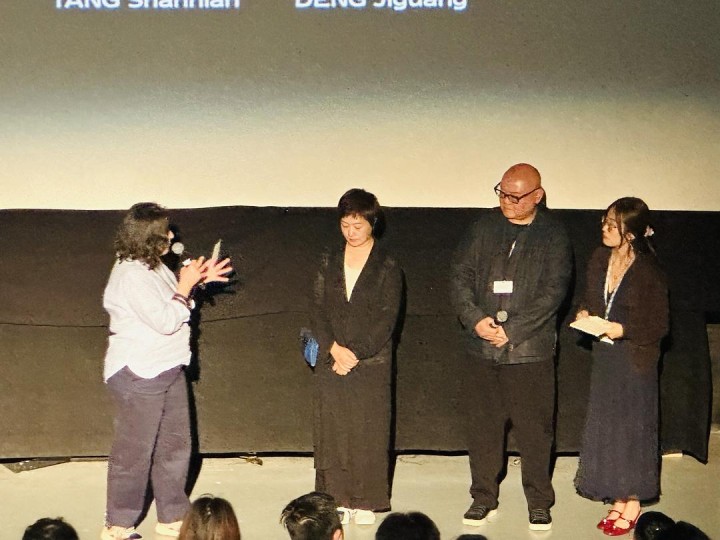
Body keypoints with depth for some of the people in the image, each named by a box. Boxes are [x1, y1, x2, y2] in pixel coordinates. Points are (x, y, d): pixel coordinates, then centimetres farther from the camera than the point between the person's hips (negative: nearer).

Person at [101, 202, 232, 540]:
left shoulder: (152, 266, 8)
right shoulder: (131, 275, -21)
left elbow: (169, 305, 20)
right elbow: (165, 321, -24)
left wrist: (197, 280, 8)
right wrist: (185, 286, -15)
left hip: (167, 370, 10)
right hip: (139, 375, -10)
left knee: (175, 446, 15)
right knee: (134, 452, 2)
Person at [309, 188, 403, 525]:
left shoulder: (387, 268, -2)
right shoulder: (330, 263, 8)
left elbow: (386, 320, -7)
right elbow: (318, 312, 5)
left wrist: (354, 353, -13)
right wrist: (333, 348, -10)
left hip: (371, 364, -3)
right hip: (331, 362, 3)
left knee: (368, 432, 1)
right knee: (332, 431, 4)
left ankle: (365, 502, 12)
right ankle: (338, 499, 14)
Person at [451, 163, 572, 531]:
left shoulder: (553, 236, -1)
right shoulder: (484, 228, 7)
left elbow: (552, 292, -8)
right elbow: (460, 277, 3)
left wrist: (511, 330, -14)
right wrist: (475, 319, -12)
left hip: (530, 351, -3)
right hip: (481, 348, 3)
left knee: (534, 430, 4)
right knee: (482, 427, 10)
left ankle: (539, 502, 20)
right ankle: (483, 497, 24)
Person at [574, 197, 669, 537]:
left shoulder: (648, 272, -17)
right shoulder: (600, 260, 0)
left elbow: (658, 326, -13)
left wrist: (623, 329, -23)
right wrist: (584, 314, -5)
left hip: (635, 360, -7)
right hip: (604, 356, 7)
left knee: (632, 429, 4)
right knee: (604, 428, 13)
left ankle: (632, 505, 19)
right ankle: (618, 501, 26)